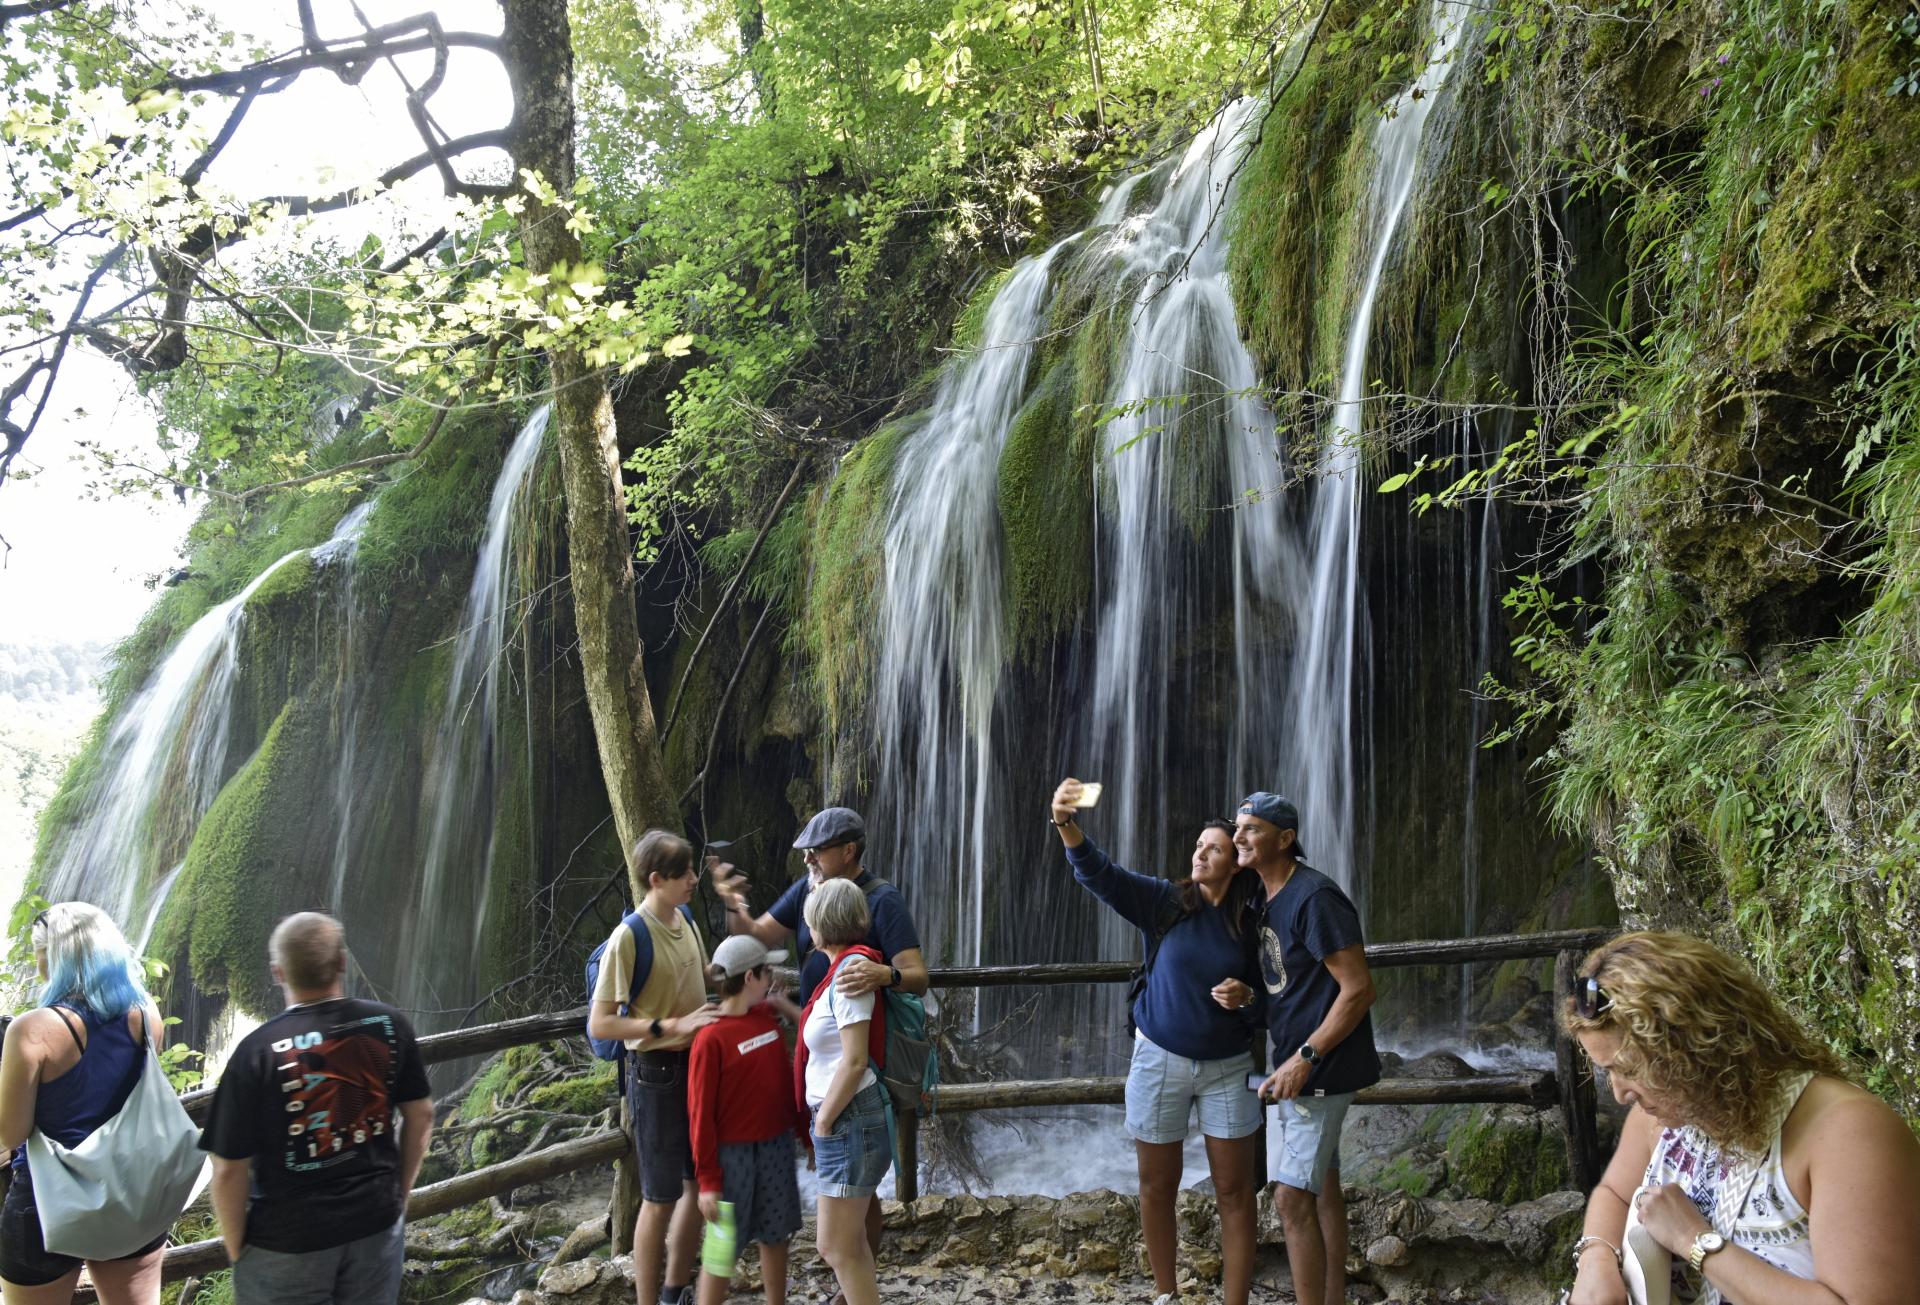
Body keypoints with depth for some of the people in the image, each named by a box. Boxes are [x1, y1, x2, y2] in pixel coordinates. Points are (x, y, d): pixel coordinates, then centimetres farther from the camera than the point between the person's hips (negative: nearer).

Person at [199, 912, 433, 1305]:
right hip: (377, 1222, 3)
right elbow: (420, 1116, 0)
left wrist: (236, 1248, 1)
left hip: (288, 1239, -3)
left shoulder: (258, 1051, -19)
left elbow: (230, 1170, -15)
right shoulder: (389, 1024, -10)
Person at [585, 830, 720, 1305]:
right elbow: (599, 1024, -20)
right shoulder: (628, 937, -19)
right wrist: (672, 1026, -24)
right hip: (657, 1071, -8)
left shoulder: (686, 921, 3)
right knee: (660, 1197, 4)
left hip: (699, 1064, 8)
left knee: (699, 1183, 19)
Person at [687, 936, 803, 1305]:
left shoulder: (767, 1015, 2)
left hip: (777, 1145, 6)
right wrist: (707, 1180, -12)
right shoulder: (711, 1038, -17)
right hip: (733, 1152, -6)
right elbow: (701, 1114, -13)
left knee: (775, 1235, 15)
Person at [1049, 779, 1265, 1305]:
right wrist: (1068, 824, -38)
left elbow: (1267, 997, 4)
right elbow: (1099, 873, -21)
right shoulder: (1163, 902, -8)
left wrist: (1246, 997, -19)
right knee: (1157, 1185, 11)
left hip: (1228, 1068, 0)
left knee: (1234, 1190, 4)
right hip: (1160, 1061, 0)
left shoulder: (1252, 923, -5)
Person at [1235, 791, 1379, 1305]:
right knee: (1322, 1185, 17)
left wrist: (1305, 1058, -24)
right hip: (1294, 1064, 9)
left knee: (1292, 1196, -8)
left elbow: (1359, 989, -23)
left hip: (1319, 1069, -9)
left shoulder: (1315, 897, -21)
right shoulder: (1267, 899, 8)